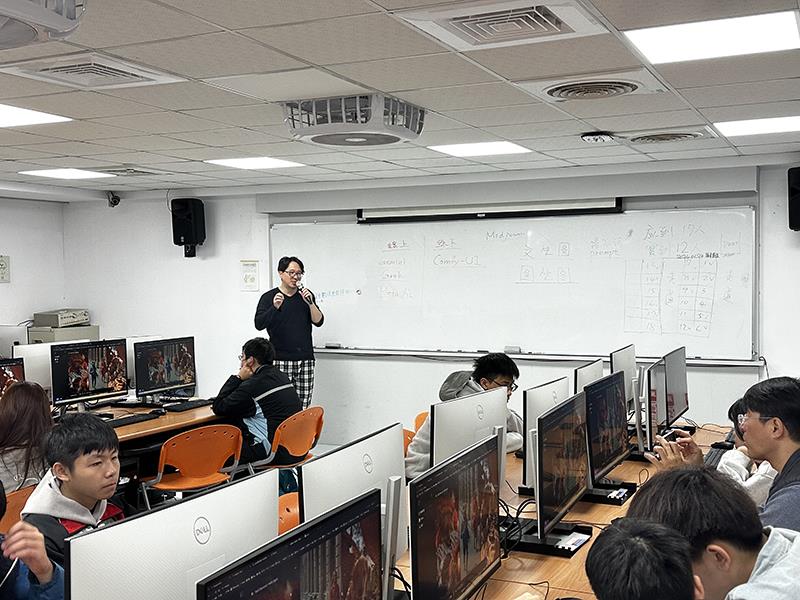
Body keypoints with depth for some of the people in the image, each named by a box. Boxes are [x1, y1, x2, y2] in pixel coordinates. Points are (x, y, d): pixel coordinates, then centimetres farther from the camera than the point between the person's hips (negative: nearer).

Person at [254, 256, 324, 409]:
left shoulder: (306, 295, 12)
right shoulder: (269, 297, 3)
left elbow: (318, 321, 5)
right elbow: (259, 324, -9)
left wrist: (310, 303, -11)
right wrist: (274, 307, -24)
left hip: (305, 360, 3)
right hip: (280, 361, -3)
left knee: (303, 407, 1)